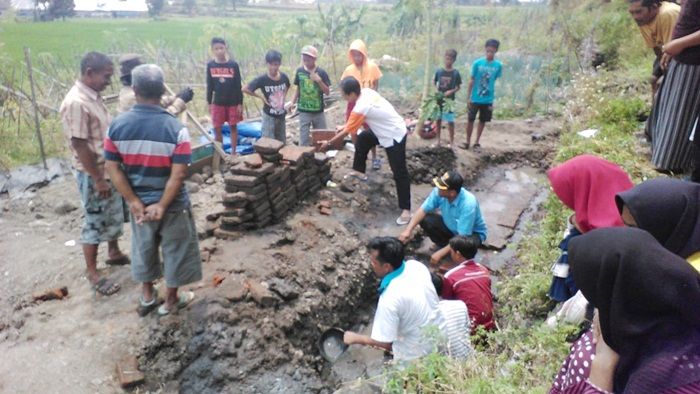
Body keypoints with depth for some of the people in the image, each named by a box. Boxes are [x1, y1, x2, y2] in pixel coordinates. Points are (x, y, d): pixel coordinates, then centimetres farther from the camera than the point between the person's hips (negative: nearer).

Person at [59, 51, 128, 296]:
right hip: (92, 174, -9)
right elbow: (80, 146, -24)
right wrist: (98, 179, -21)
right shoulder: (76, 103, -24)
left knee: (114, 216, 21)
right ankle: (92, 274, 16)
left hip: (109, 169, 9)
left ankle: (114, 254, 40)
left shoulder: (93, 96, 6)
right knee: (95, 223, 2)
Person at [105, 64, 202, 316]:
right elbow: (178, 174, -22)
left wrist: (133, 201, -6)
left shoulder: (117, 125, -9)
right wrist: (162, 205, -14)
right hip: (172, 204, -4)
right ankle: (171, 301, 31)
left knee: (144, 247, 23)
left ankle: (147, 297, 40)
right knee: (175, 250, 15)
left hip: (139, 201, 4)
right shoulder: (175, 128, -20)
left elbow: (112, 168, -8)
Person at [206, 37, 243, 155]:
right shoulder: (210, 65, -3)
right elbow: (209, 86, 4)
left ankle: (233, 152, 20)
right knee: (217, 129, 5)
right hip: (217, 103, 2)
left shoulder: (233, 65, -9)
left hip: (233, 102, -1)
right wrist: (209, 103, 5)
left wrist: (240, 103, -7)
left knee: (233, 127, 8)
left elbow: (238, 85, -5)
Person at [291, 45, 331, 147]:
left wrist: (319, 80, -20)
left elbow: (327, 92, -7)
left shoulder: (321, 72, -7)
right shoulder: (299, 71, -2)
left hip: (318, 111, 0)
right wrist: (293, 102, -2)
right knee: (304, 139, 2)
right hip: (304, 111, 0)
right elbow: (298, 89, 8)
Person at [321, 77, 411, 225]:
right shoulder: (366, 92, -3)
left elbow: (346, 132, -15)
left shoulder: (361, 108, -27)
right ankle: (359, 171, 38)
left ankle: (406, 209, -1)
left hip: (395, 136, -10)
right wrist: (345, 126, 13)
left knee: (399, 173, -7)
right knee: (362, 139, 22)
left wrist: (328, 143, -3)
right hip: (387, 129, 10)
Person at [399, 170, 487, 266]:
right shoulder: (439, 192, -23)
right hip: (450, 226, 5)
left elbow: (462, 237, -35)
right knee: (425, 219, -18)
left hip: (473, 233, -5)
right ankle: (443, 245, 5)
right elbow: (423, 210, -13)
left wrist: (440, 253, -34)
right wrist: (408, 230, -24)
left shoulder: (468, 204, -38)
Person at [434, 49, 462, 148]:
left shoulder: (455, 73, -7)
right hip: (439, 99, 3)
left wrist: (451, 91, -19)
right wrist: (436, 90, -9)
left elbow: (458, 87, -1)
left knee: (450, 122, 0)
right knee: (438, 120, 11)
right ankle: (438, 140, 25)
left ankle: (452, 142, 12)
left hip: (449, 100, -2)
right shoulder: (439, 71, -2)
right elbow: (434, 82, 10)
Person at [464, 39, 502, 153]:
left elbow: (494, 82, 4)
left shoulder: (498, 65, -4)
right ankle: (468, 142, 20)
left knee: (483, 121, 10)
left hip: (488, 100, 2)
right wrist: (468, 97, -4)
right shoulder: (477, 63, -9)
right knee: (470, 120, 5)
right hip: (475, 98, -1)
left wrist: (493, 100, 4)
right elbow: (472, 81, -3)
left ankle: (477, 143, 24)